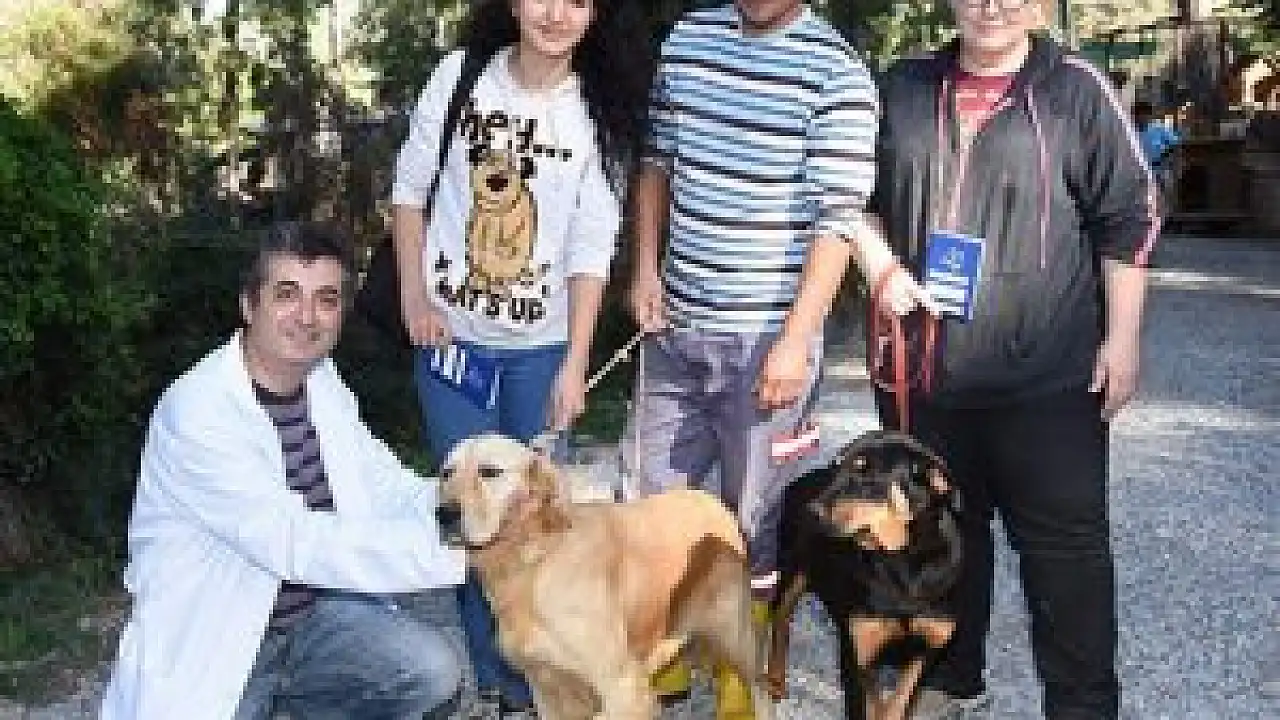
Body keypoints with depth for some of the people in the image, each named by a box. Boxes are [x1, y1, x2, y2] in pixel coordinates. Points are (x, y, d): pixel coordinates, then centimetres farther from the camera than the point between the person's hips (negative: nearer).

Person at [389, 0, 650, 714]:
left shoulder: (601, 113, -6)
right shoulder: (461, 75, -5)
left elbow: (592, 247, -7)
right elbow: (410, 189, 3)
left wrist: (575, 365, -10)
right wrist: (414, 296, -5)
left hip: (542, 346, 0)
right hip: (451, 335, 1)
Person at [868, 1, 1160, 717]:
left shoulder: (1077, 91, -3)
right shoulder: (903, 88, 7)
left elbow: (1130, 216, -2)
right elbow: (861, 200, 16)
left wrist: (1121, 338, -6)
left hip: (1047, 375, -4)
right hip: (921, 366, 4)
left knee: (1066, 547, 2)